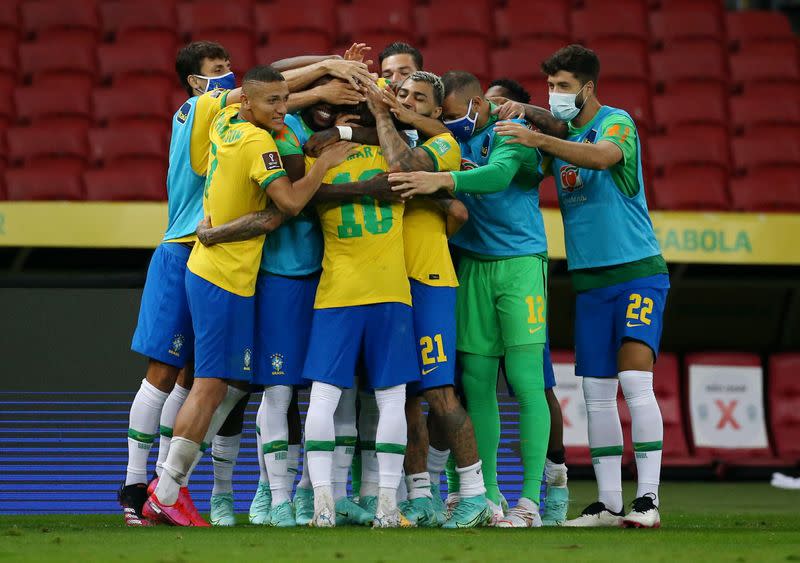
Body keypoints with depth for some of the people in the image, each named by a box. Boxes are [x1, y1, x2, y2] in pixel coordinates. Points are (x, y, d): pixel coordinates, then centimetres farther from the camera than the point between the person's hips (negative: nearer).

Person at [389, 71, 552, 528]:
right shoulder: (451, 140, 12)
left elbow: (499, 174, -25)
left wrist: (442, 180, -40)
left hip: (519, 262, -6)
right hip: (472, 265, 6)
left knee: (525, 379, -8)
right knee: (476, 382, 5)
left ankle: (530, 500, -7)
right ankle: (488, 495, 13)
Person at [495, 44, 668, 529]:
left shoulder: (617, 122, -8)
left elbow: (603, 156, -29)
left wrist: (538, 140, -39)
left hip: (638, 271, -7)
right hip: (589, 280, 7)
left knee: (635, 379, -16)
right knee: (597, 392, 4)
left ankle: (649, 499, -14)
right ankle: (609, 503, 8)